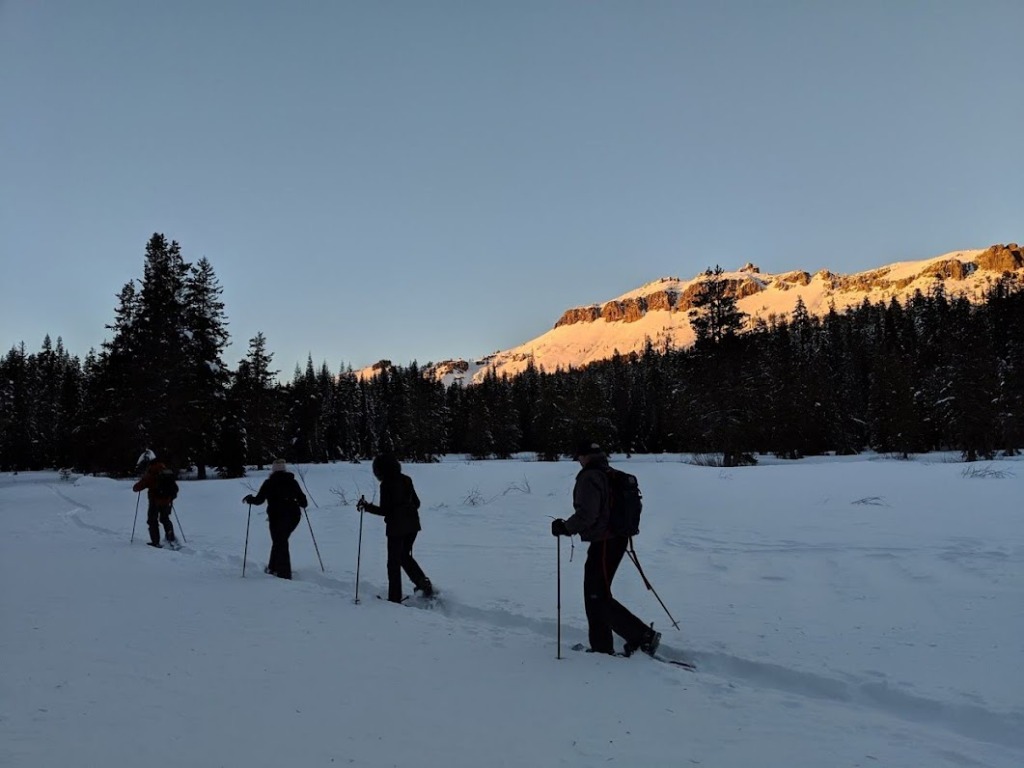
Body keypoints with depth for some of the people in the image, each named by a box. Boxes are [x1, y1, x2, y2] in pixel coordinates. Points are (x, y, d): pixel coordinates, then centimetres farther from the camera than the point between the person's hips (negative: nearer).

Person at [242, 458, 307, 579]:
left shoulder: (269, 483, -3)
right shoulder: (292, 482, 4)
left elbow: (259, 500, -3)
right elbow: (302, 500, 4)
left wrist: (249, 499, 17)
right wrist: (303, 504, 27)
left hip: (277, 516, -3)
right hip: (294, 516, 4)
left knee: (280, 543, 6)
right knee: (281, 541, 22)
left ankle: (284, 573, 1)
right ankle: (273, 567, 29)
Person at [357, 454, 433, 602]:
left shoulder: (386, 484, -15)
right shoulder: (406, 480, 5)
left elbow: (385, 510, -17)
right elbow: (416, 502, 11)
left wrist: (367, 506, -9)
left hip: (396, 528, -7)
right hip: (412, 525, 7)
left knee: (394, 562, 5)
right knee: (405, 556, 25)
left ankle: (395, 598, 9)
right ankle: (423, 583, 13)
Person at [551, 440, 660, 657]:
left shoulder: (589, 478, -16)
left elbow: (586, 515, -24)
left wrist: (564, 527, -10)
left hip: (603, 543, -10)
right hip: (618, 539, 10)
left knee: (599, 597, -2)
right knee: (593, 595, 17)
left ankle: (644, 636, -2)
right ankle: (601, 647, 23)